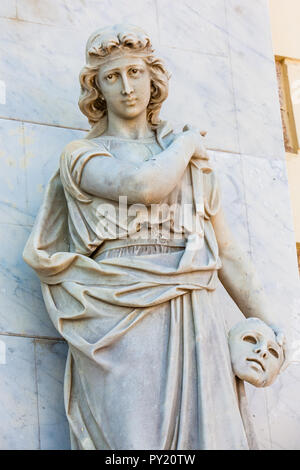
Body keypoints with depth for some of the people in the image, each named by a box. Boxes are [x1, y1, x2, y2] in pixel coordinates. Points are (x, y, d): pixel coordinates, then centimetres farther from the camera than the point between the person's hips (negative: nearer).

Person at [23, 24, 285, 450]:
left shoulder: (196, 162, 22)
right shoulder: (82, 155, 11)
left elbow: (227, 251, 19)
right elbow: (144, 185, -11)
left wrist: (268, 323, 8)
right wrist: (185, 143, 8)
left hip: (194, 319, 3)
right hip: (120, 323, -3)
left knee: (212, 436, -7)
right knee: (134, 439, -14)